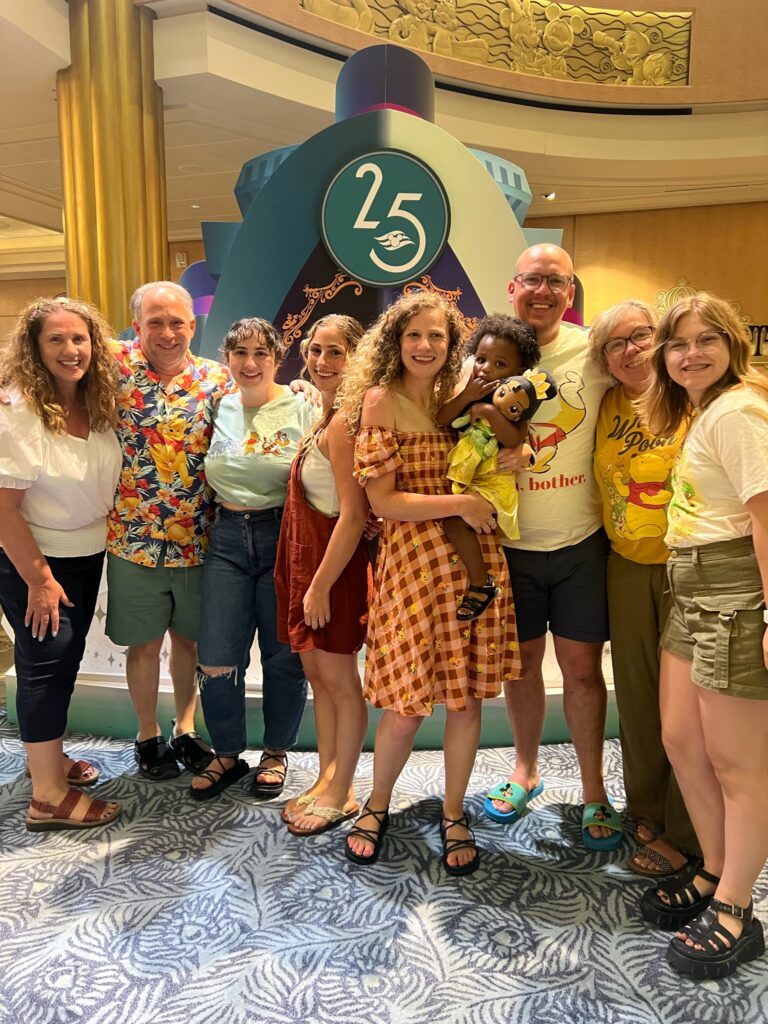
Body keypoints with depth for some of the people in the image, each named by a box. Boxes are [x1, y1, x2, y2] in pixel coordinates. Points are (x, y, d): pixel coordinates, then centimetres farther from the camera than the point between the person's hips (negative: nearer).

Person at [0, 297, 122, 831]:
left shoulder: (99, 402, -2)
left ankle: (50, 754, 39)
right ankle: (48, 797, 14)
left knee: (67, 658, 18)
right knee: (45, 662, 0)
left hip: (87, 555, 7)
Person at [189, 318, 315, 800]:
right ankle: (227, 755, 27)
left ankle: (277, 753, 31)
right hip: (228, 538, 3)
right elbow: (206, 474, 17)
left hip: (284, 538, -3)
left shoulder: (302, 410, -4)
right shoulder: (218, 408, 7)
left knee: (284, 656, 8)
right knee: (216, 661, 3)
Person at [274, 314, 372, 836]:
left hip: (335, 562, -9)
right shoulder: (326, 416, 11)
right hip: (308, 557, 9)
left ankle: (340, 793, 23)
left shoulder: (343, 422, -18)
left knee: (339, 681, 5)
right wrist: (307, 579, 13)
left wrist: (321, 586, -18)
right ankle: (327, 780, 32)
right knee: (317, 674, 17)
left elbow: (353, 516, -22)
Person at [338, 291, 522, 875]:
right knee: (409, 705, 2)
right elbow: (382, 502, -10)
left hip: (475, 558, 5)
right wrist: (460, 504, -13)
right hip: (413, 559, -4)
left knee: (468, 695, 10)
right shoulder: (382, 400, -4)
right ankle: (378, 805, 30)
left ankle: (454, 815, 31)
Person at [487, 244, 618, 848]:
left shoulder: (593, 352, -5)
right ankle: (526, 770, 37)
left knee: (582, 668, 6)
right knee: (521, 662, 14)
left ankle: (594, 793, 27)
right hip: (508, 544, 1)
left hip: (580, 542, -1)